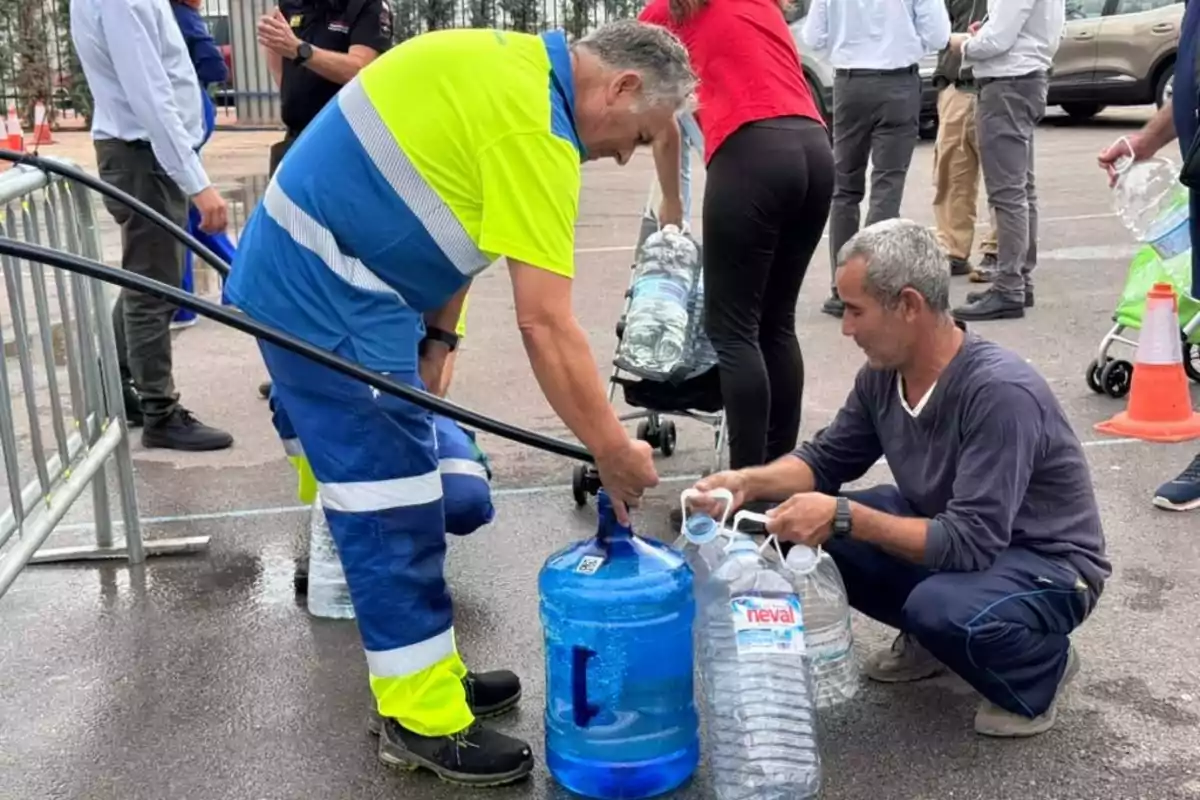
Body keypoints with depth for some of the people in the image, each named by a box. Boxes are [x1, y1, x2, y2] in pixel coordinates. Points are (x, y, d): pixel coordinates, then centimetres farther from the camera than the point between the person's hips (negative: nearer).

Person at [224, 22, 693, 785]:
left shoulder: (516, 70, 10)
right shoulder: (533, 125, -21)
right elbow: (545, 324, -23)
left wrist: (437, 336, 8)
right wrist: (614, 452, -15)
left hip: (321, 275, 10)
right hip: (325, 292, -10)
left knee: (400, 486, 15)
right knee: (391, 501, -5)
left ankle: (424, 673, 26)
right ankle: (421, 719, 7)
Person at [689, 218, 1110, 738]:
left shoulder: (1000, 392, -32)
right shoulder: (883, 373, -9)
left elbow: (970, 542, -33)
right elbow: (827, 459, 5)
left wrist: (844, 516, -35)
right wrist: (749, 482, -13)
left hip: (1048, 562, -7)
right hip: (954, 534, 7)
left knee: (940, 605, -36)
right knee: (808, 519, -8)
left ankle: (1040, 667, -2)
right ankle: (931, 635, 12)